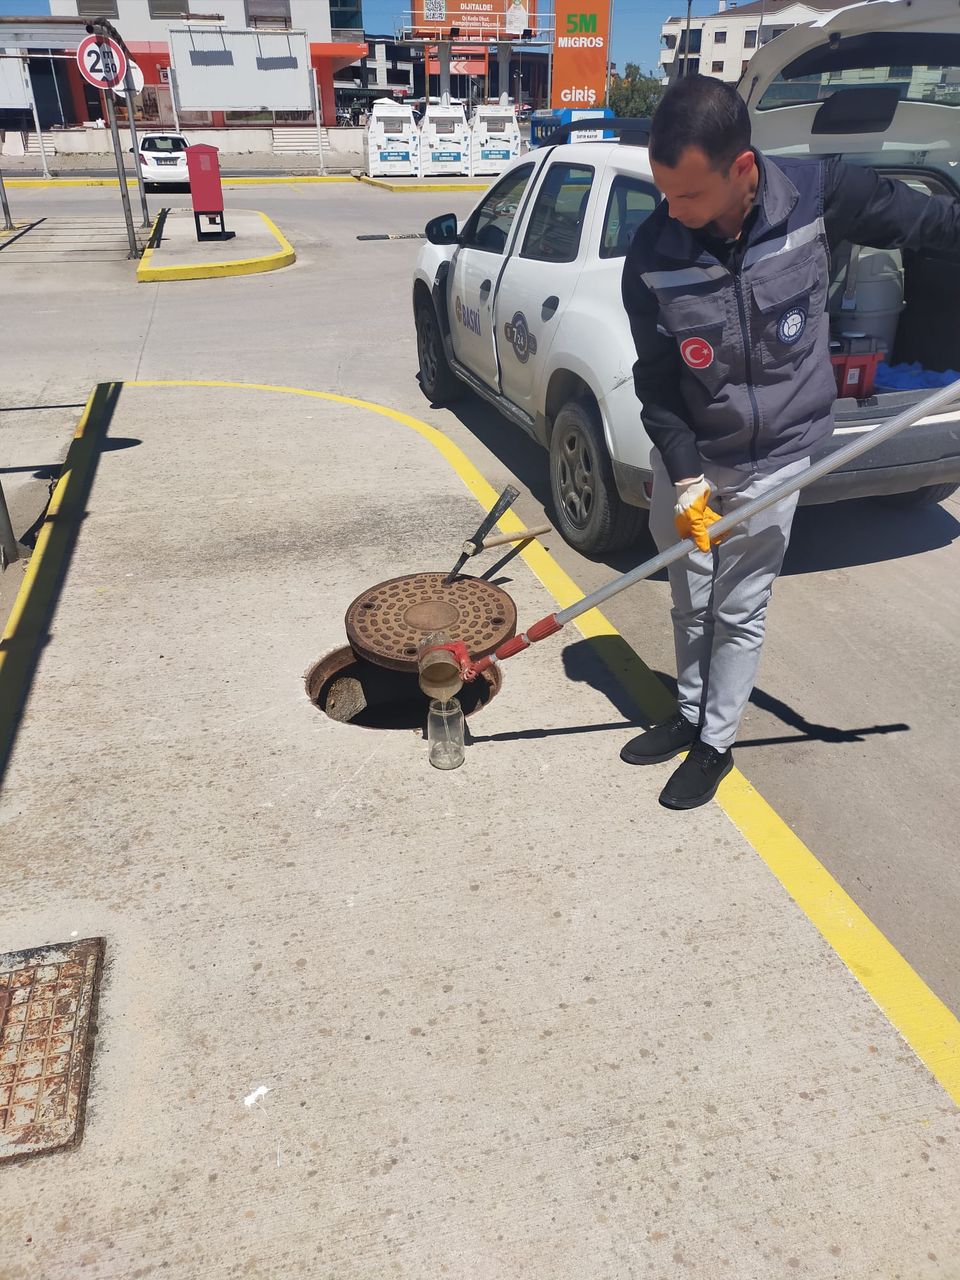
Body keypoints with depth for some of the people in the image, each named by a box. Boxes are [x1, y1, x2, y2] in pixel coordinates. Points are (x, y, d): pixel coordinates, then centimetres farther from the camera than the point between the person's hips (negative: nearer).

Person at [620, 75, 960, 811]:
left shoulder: (818, 194, -17)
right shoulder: (652, 255, -16)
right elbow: (656, 382, -10)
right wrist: (684, 477, -14)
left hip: (774, 460, -1)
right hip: (686, 458, 2)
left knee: (740, 613, 7)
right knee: (691, 604, 16)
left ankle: (717, 744, 26)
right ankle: (691, 715, 39)